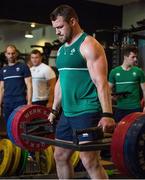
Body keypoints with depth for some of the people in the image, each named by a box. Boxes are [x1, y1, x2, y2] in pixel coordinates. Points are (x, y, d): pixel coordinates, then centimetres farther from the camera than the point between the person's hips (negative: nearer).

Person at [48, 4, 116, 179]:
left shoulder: (89, 45, -10)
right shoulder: (62, 50, 16)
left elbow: (101, 82, -18)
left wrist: (107, 115, -25)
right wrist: (54, 110, 25)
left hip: (88, 112, -9)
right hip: (68, 113, 9)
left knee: (90, 162, -14)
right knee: (60, 156, 15)